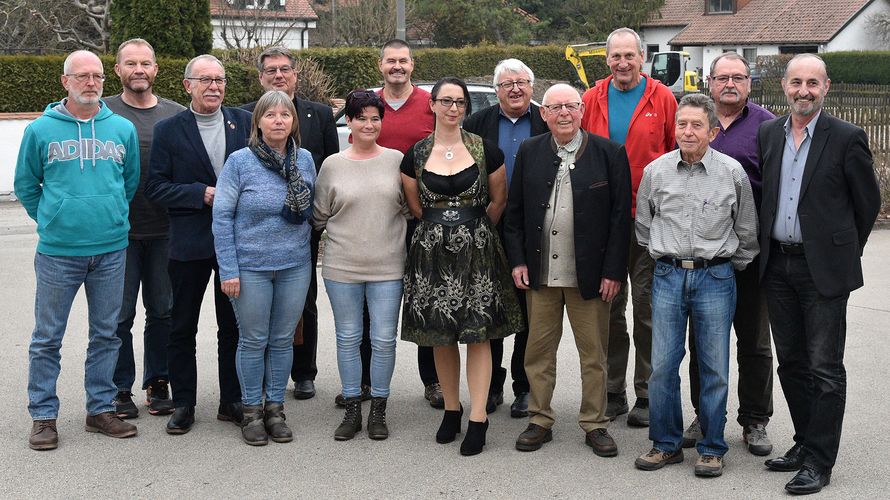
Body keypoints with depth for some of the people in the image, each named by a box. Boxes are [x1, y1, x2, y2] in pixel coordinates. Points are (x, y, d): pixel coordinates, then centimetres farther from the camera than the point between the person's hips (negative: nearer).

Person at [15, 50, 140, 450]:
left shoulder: (123, 129, 4)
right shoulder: (41, 130, -2)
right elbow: (25, 184, 8)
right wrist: (50, 220, 8)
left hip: (111, 249, 3)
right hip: (57, 251, -2)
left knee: (106, 334, 11)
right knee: (47, 338, 4)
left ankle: (101, 409, 23)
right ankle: (43, 415, 15)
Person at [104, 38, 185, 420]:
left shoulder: (176, 114, 6)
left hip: (164, 231, 2)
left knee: (162, 312, 10)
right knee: (119, 314, 4)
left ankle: (157, 384, 23)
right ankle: (120, 388, 16)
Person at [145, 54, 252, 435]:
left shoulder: (244, 122, 5)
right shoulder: (168, 130, -1)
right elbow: (155, 187, -5)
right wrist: (201, 194, -16)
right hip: (189, 243, -1)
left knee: (233, 327, 10)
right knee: (182, 328, 7)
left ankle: (232, 402, 22)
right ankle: (183, 405, 18)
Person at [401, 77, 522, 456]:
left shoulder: (486, 151, -1)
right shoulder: (416, 155, 3)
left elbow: (498, 200, 8)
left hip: (477, 250, -2)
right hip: (432, 251, 2)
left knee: (478, 334, -4)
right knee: (440, 335, 8)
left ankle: (477, 420, -1)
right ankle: (451, 410, 22)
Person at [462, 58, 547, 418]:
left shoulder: (548, 123, 2)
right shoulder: (477, 124, 5)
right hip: (488, 232, 1)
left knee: (529, 311, 6)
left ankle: (525, 387, 16)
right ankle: (490, 385, 19)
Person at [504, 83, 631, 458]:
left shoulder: (609, 154, -2)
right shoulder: (529, 152, 6)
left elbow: (621, 215, -3)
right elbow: (514, 211, 9)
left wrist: (613, 271, -7)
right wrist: (517, 260, 1)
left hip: (590, 275, -2)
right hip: (539, 273, 2)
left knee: (594, 354, 7)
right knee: (538, 352, 9)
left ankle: (595, 424, 20)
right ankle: (540, 421, 22)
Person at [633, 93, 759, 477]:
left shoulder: (732, 172, -2)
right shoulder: (655, 171, 3)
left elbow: (747, 230, 9)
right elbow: (643, 225, 17)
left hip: (716, 277, -1)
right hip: (668, 276, 2)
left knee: (714, 368, 3)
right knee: (662, 365, 2)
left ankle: (712, 448, 15)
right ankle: (666, 444, 16)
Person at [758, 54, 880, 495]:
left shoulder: (846, 138, -7)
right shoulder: (768, 133, 7)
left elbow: (868, 203, 0)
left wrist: (844, 253, 4)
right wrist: (767, 249, 13)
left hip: (823, 268, -5)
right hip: (778, 264, 6)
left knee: (825, 368, -1)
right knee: (791, 363, 14)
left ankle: (819, 461, 6)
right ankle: (806, 442, 27)